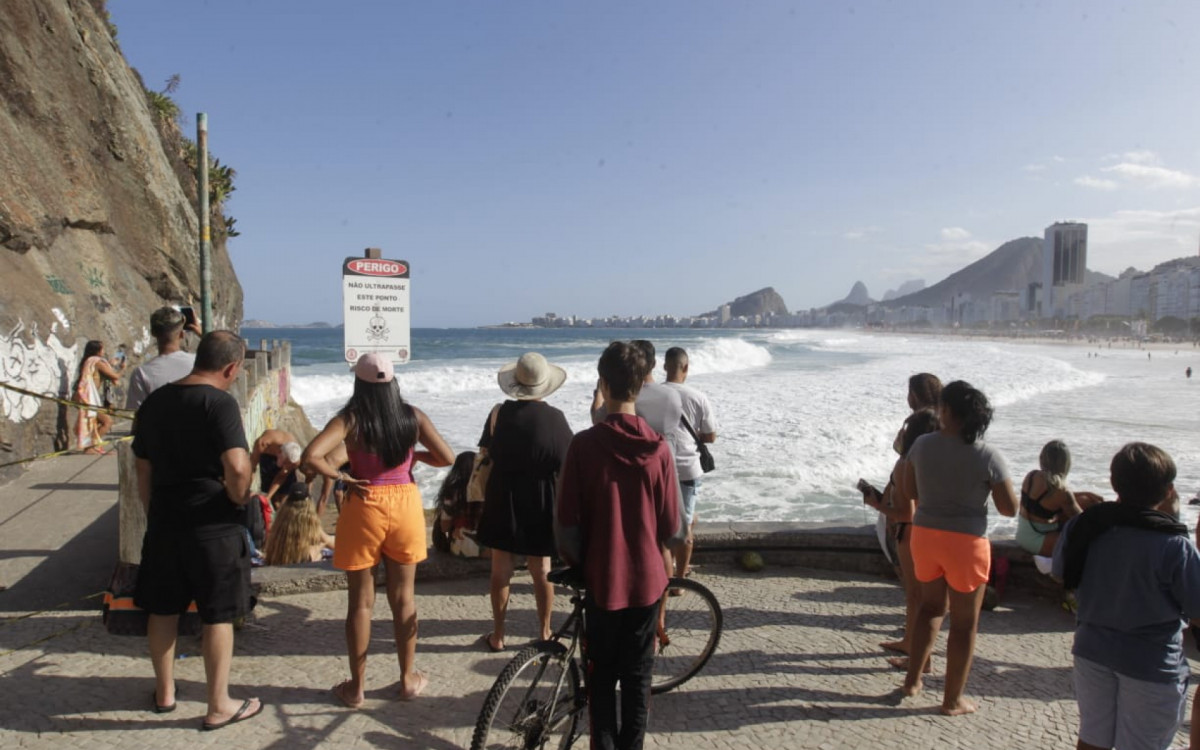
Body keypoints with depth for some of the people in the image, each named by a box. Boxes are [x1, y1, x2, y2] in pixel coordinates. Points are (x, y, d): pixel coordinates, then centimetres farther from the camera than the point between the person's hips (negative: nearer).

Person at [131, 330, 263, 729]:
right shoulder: (219, 402, -16)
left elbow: (143, 471, 14)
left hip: (164, 521, 7)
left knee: (163, 609, 19)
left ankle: (165, 692, 36)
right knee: (218, 616, 6)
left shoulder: (153, 402, 7)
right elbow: (237, 468, -26)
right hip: (211, 524, -6)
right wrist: (239, 499, -7)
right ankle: (219, 706, 16)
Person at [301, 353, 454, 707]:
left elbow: (310, 457, -25)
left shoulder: (350, 419, -11)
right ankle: (409, 679, 28)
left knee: (361, 602, 11)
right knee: (403, 598, 16)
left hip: (364, 508, -2)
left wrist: (341, 476, -10)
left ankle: (356, 686, 23)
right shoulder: (413, 416, -4)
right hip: (405, 506, 2)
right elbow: (447, 458, 0)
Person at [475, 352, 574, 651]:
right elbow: (567, 461, -6)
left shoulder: (499, 413, -10)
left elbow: (487, 455, -4)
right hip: (542, 502, 0)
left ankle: (498, 636, 21)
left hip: (503, 500, 0)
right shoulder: (555, 418, -11)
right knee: (542, 569, 13)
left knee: (501, 569, 12)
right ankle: (544, 632, 24)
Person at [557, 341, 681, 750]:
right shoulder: (658, 448, -8)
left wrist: (576, 562, 7)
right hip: (646, 578, 2)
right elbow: (670, 524, -2)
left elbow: (566, 520, -11)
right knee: (637, 675, 16)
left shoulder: (584, 444, -15)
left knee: (602, 675, 15)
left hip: (602, 578, -2)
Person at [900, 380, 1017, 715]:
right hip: (966, 542, -4)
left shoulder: (922, 445, -6)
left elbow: (910, 490, 5)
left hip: (925, 534, 4)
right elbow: (1009, 508, -9)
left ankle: (912, 680, 29)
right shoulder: (988, 457, -16)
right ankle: (953, 700, 23)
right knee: (964, 622, 12)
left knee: (930, 606, 25)